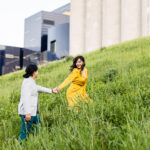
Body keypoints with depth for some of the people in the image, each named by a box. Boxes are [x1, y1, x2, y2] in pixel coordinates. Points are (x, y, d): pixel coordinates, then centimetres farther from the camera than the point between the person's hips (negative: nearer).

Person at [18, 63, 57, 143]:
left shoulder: (31, 82, 14)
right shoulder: (27, 82, -16)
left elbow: (38, 88, 32)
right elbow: (26, 98, -24)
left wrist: (51, 90, 43)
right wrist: (27, 113, -30)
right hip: (27, 112, -10)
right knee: (25, 132, -6)